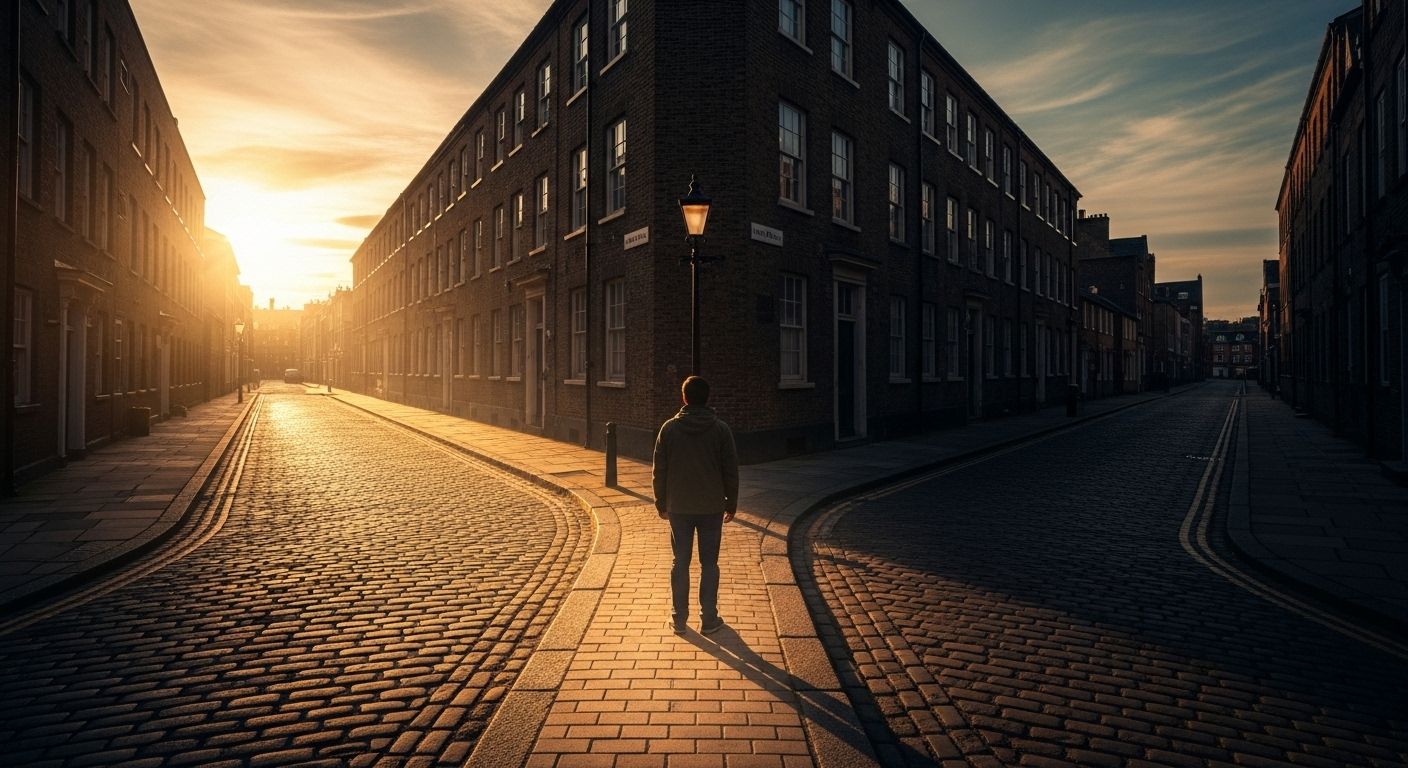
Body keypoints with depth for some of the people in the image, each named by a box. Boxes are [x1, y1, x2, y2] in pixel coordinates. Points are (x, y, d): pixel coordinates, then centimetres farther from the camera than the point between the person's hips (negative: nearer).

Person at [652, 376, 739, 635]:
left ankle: (679, 618, 17)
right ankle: (709, 620, 13)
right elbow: (731, 471, -2)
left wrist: (661, 504, 9)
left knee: (680, 563, 10)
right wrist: (731, 504, 7)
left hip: (679, 507, 1)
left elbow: (660, 471, -1)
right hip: (712, 507, 0)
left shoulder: (669, 428, -4)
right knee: (709, 564, 8)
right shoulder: (721, 429, -5)